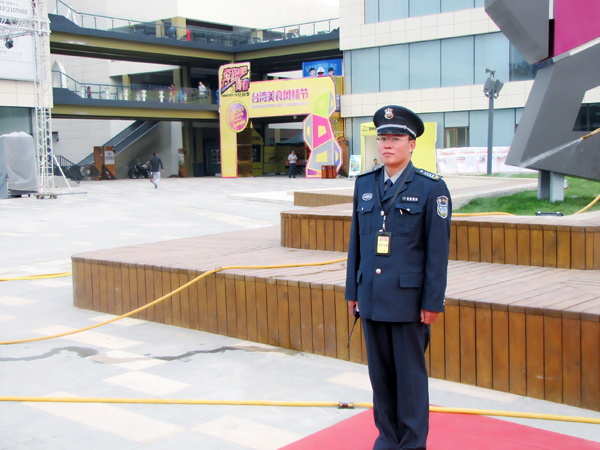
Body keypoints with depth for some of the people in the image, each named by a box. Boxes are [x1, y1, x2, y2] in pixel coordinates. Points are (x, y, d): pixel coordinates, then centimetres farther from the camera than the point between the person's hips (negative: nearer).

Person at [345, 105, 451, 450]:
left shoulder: (432, 188, -6)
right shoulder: (364, 184, 8)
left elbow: (438, 249, -7)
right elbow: (356, 241, 12)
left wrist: (433, 302, -10)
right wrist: (353, 290, 11)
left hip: (408, 299, -4)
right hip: (372, 298, 5)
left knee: (410, 374, 6)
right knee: (380, 373, 13)